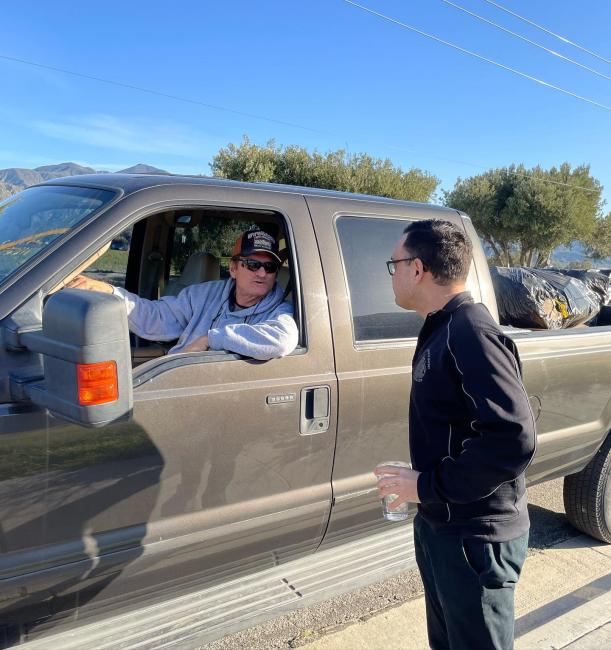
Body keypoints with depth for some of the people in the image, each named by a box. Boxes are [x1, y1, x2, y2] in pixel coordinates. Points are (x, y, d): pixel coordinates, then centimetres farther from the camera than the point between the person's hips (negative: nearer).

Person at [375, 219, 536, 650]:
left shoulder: (471, 334, -24)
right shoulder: (443, 329, 8)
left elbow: (515, 439, -32)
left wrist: (428, 485, -24)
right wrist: (426, 486, 12)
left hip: (474, 537, -9)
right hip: (440, 525, 9)